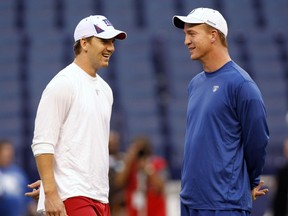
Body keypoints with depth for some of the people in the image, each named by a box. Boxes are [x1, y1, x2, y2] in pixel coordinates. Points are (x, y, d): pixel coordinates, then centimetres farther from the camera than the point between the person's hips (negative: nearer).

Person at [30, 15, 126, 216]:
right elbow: (43, 144, -14)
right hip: (72, 197, -9)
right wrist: (51, 193, -21)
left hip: (100, 198, 9)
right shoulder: (63, 84, -8)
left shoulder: (105, 89, 19)